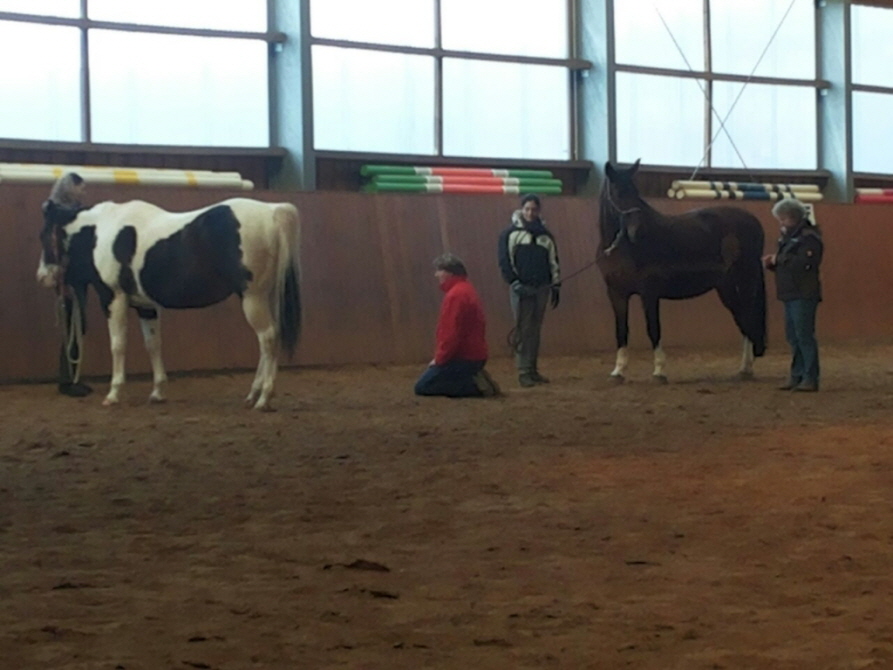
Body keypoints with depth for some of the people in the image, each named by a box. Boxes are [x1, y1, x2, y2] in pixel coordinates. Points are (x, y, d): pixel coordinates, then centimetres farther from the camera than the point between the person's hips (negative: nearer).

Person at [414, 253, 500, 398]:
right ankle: (474, 380, 5)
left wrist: (440, 359, -12)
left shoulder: (455, 295, -18)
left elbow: (451, 333, -22)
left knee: (422, 387, -7)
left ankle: (474, 385, -13)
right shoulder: (466, 290, 16)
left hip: (463, 359, -10)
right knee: (426, 382, 16)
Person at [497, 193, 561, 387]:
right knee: (523, 330, -4)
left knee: (535, 330, 7)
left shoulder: (546, 235, 11)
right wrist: (515, 284, -14)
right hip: (521, 288, -4)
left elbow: (554, 262, 15)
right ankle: (523, 371, -3)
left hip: (542, 288, 4)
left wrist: (556, 286, 9)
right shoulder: (510, 233, -1)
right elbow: (505, 262, -5)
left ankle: (533, 369, 13)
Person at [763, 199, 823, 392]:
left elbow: (804, 263, -26)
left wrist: (779, 259, -18)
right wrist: (772, 263, 1)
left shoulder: (809, 237, -13)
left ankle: (810, 378, -5)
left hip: (804, 295, -10)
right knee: (793, 336, 12)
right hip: (789, 294, 10)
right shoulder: (788, 237, 17)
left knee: (804, 336, -8)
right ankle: (797, 376, 18)